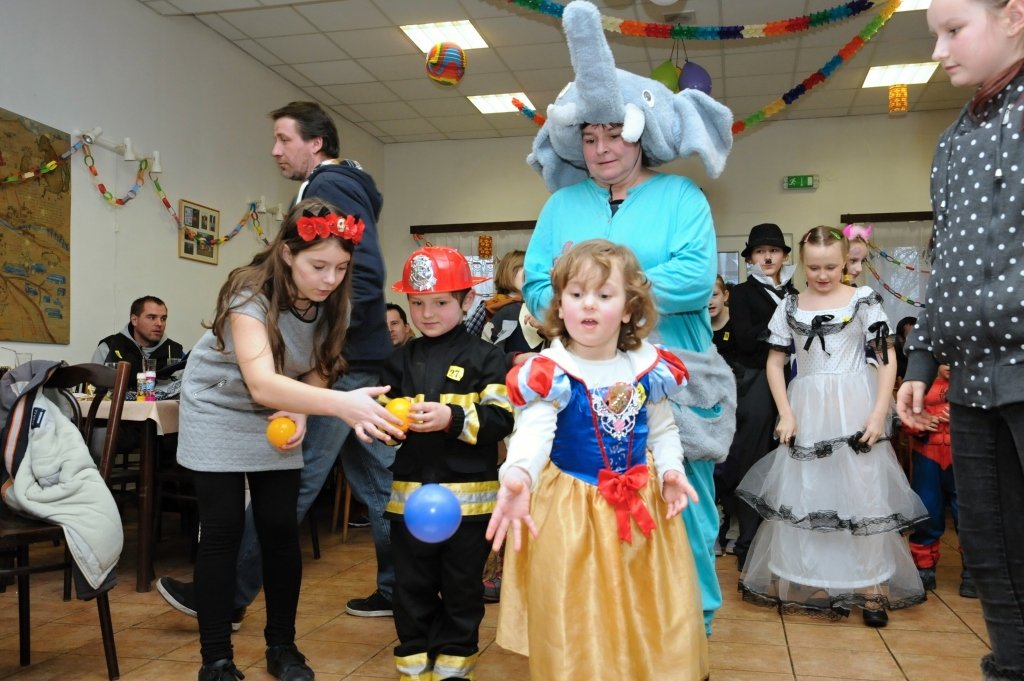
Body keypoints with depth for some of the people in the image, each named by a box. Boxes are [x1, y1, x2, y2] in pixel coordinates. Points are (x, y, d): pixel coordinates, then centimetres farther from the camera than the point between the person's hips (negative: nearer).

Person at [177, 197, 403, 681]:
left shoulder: (331, 304, -16)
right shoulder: (251, 293, -32)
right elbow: (261, 383, -47)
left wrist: (299, 410, -19)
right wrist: (340, 404, -62)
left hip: (276, 418, 4)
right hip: (218, 412, -4)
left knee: (280, 529, 1)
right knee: (222, 532, -6)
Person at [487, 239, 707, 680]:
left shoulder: (647, 368, -1)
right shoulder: (549, 373, -14)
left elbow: (662, 431, 11)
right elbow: (533, 432, -27)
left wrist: (670, 470, -6)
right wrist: (517, 476, -46)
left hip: (641, 503, 4)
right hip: (571, 509, -3)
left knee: (646, 616, 15)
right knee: (576, 624, 4)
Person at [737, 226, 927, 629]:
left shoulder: (864, 300, 0)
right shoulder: (790, 307, 6)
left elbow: (887, 358, -2)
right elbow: (775, 362, 7)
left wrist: (879, 413, -10)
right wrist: (785, 413, -2)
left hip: (854, 410, -2)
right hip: (806, 411, 3)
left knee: (862, 493, 0)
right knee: (802, 495, 7)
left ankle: (870, 587, 11)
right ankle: (806, 583, 21)